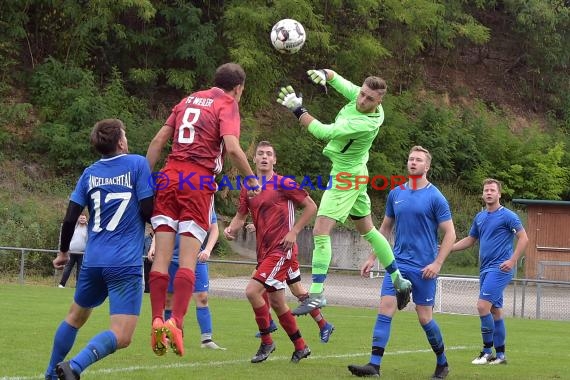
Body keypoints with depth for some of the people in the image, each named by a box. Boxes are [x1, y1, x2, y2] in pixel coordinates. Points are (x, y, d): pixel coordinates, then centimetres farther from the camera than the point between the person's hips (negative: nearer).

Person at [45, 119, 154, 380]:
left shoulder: (90, 173, 10)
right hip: (126, 263, -6)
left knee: (75, 317, 27)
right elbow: (147, 210, -8)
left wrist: (63, 252, 22)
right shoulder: (137, 164, -3)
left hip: (93, 260, 6)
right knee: (121, 336, -10)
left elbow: (70, 219, 7)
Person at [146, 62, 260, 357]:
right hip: (199, 180, -5)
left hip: (169, 176, 5)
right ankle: (176, 322, -19)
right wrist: (251, 178, 1)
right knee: (188, 258, -7)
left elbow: (158, 141, 17)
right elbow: (231, 147, -12)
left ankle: (157, 321, -7)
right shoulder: (227, 105, 4)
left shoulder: (188, 101, 21)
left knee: (162, 255, 1)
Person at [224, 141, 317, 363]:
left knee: (252, 291, -19)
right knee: (276, 302, 12)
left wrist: (294, 232, -10)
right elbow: (241, 216, 18)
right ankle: (301, 347, 27)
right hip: (264, 251, 7)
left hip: (281, 249, -7)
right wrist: (231, 228, -4)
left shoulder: (284, 184, -7)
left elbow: (311, 207, -3)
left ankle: (266, 342, -4)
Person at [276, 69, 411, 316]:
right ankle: (399, 281, 32)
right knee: (368, 230, 21)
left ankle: (316, 294, -14)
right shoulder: (358, 95, -8)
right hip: (354, 174, 10)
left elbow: (324, 132, -34)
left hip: (346, 176, -10)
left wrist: (297, 109, -31)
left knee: (321, 231, -14)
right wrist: (325, 74, -19)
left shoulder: (366, 123, -31)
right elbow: (338, 80, 5)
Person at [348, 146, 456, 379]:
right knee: (385, 308, -10)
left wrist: (437, 264, -14)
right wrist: (372, 258, 15)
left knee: (424, 317, 2)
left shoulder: (435, 197, -6)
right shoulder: (396, 194, 9)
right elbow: (385, 228, 19)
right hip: (398, 263, 4)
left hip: (423, 267, -4)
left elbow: (450, 234, -6)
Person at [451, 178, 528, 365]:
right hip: (485, 269, 8)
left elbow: (523, 238, -9)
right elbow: (470, 240, 23)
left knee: (483, 305, -16)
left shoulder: (507, 216, -7)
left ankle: (487, 351, -7)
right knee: (495, 310, 9)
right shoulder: (480, 217, 14)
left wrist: (512, 260, -18)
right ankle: (500, 355, 14)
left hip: (499, 268, -8)